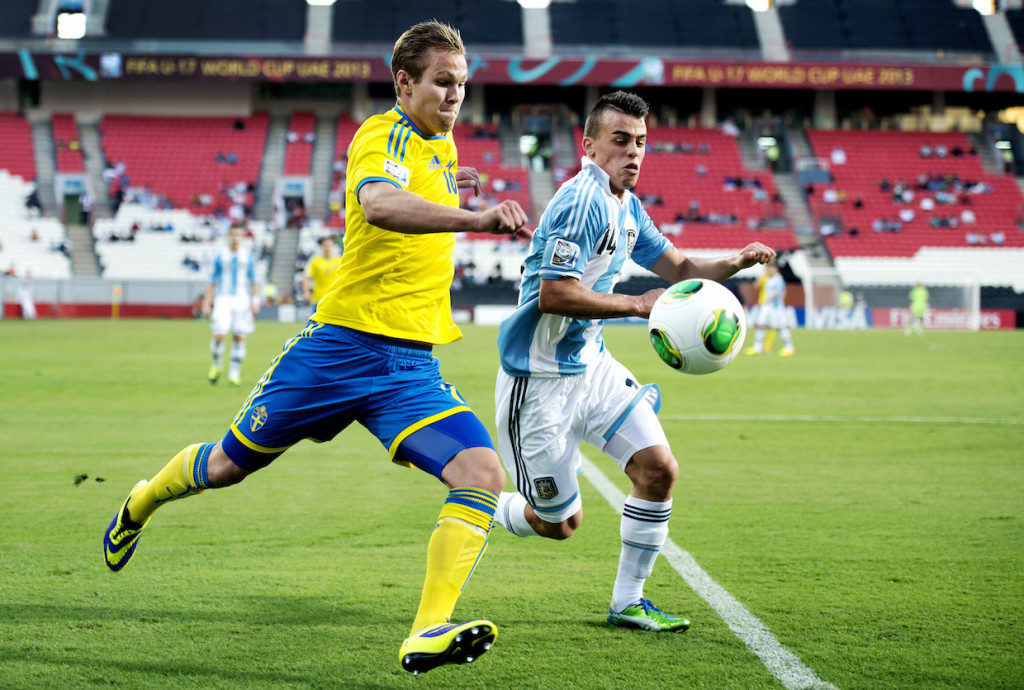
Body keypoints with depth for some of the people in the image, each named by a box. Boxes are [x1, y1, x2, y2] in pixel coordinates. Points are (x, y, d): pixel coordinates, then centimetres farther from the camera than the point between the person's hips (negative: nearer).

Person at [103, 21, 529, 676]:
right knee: (229, 464, 11)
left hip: (412, 365, 6)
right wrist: (474, 218, -49)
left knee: (483, 473, -17)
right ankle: (141, 504, 42)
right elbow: (378, 205, -38)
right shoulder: (384, 136, -12)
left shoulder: (441, 146, 14)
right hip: (342, 344, -6)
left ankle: (429, 634, -20)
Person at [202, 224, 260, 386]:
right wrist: (206, 303, 3)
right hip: (223, 299, -1)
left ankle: (234, 374, 4)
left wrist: (255, 301, -2)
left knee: (239, 338, -4)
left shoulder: (248, 256, 8)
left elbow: (254, 281, 10)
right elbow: (212, 281, 7)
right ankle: (216, 364, 12)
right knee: (220, 335, -14)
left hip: (242, 300, 1)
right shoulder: (220, 256, 5)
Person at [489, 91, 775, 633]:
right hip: (540, 380, -9)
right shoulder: (583, 202, -21)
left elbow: (678, 269, 19)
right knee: (559, 523, -1)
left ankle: (627, 603, 9)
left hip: (590, 365, 9)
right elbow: (554, 295, -29)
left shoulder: (626, 207, 10)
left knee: (659, 469, -3)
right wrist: (639, 305, -25)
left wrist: (732, 263, 0)